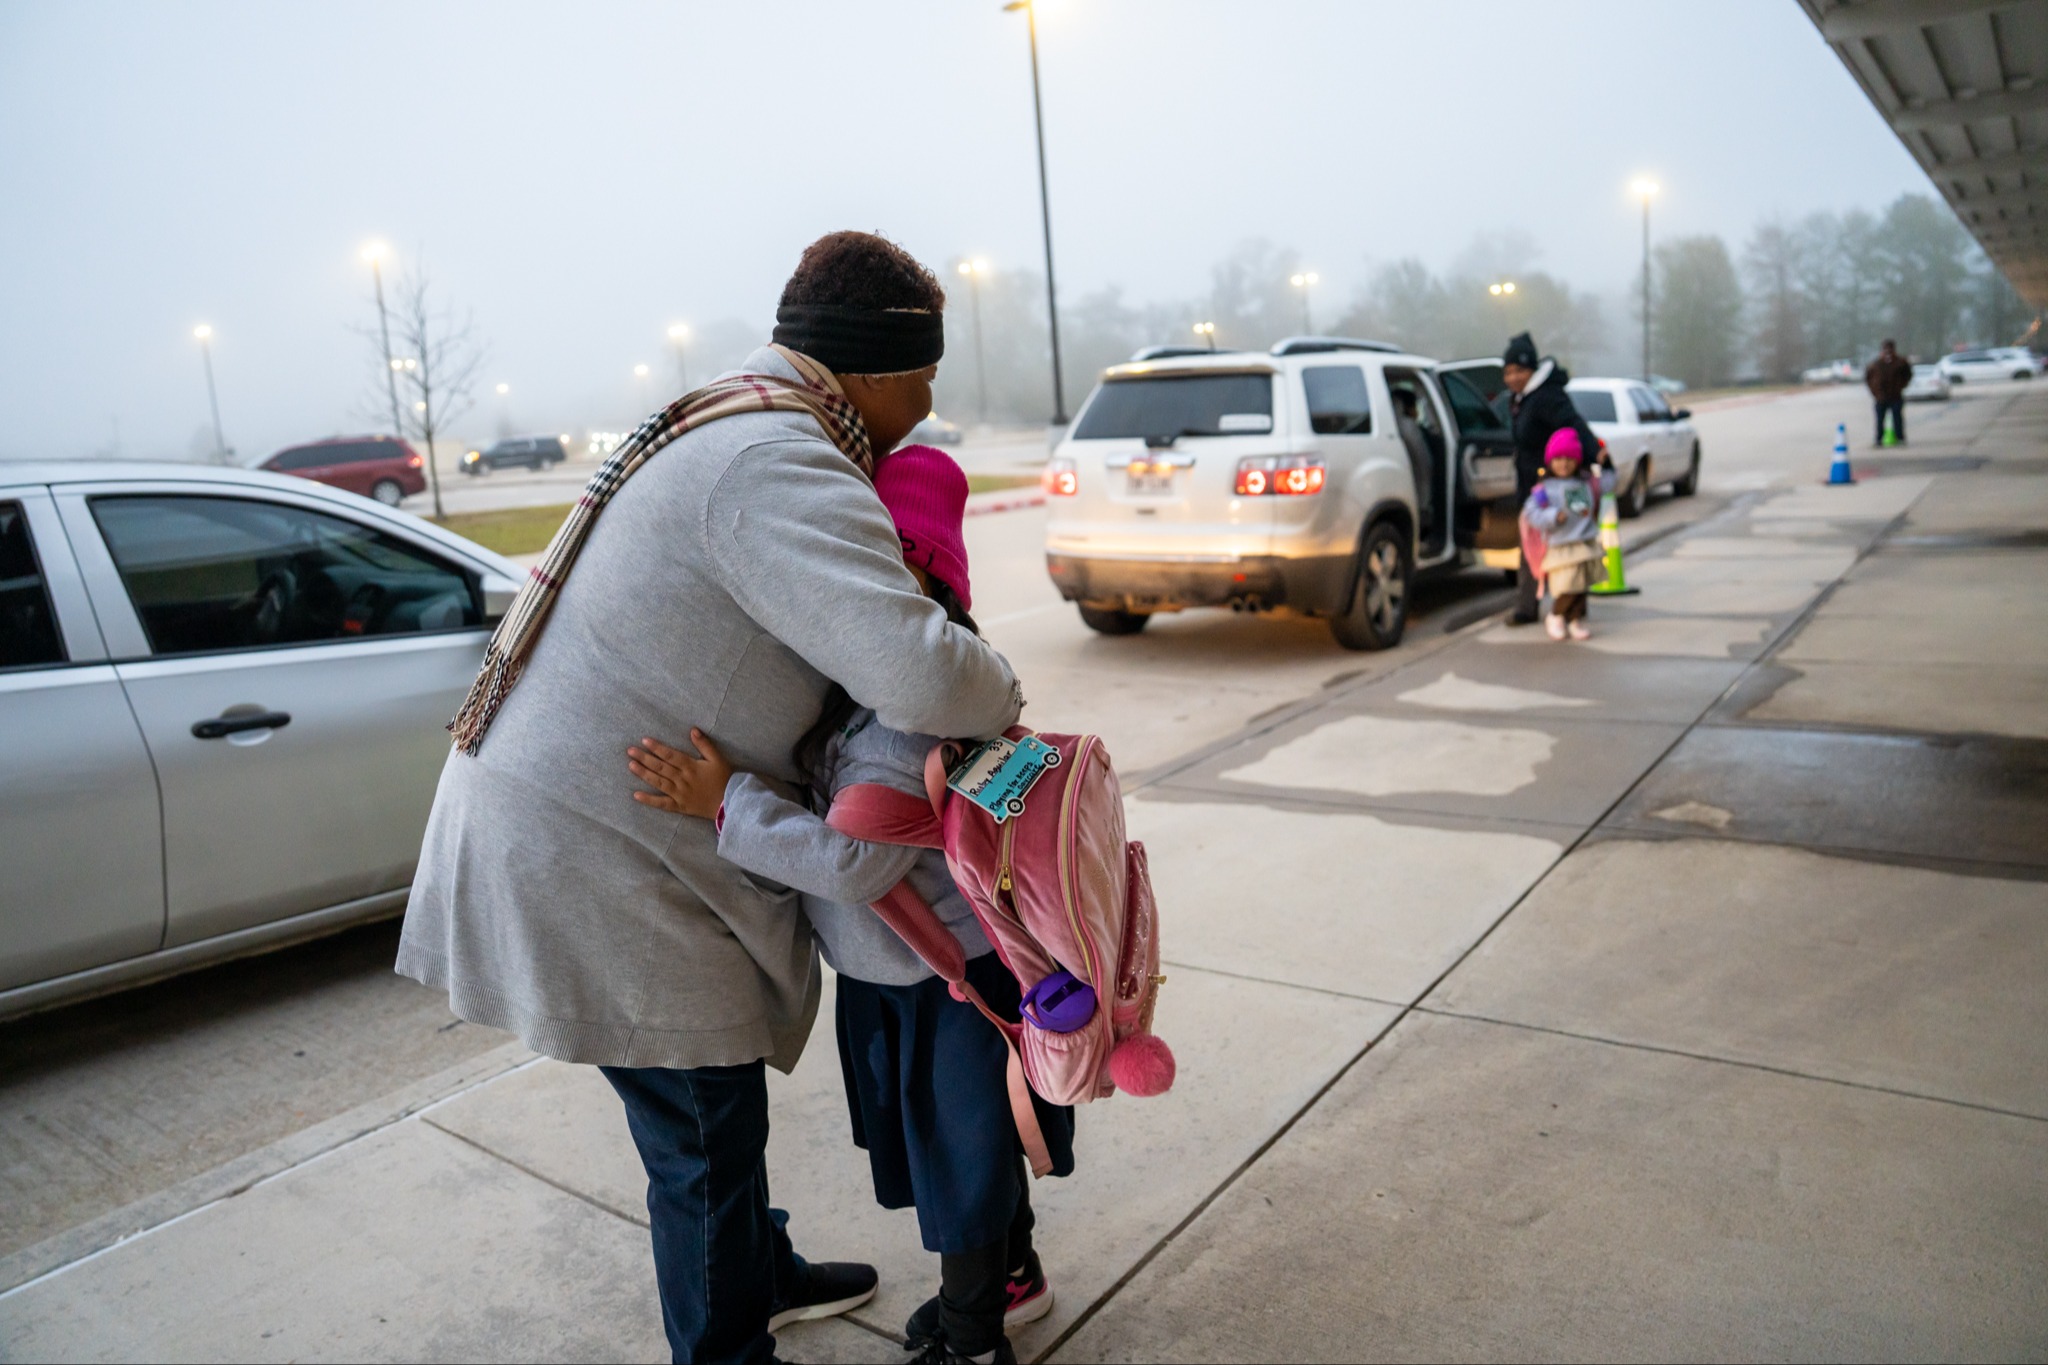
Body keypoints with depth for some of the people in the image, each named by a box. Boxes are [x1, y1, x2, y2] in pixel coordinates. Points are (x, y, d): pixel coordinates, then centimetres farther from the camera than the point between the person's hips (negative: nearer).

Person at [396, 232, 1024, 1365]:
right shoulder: (776, 464, -24)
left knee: (719, 1095, 25)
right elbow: (915, 673, -35)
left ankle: (759, 1274, 47)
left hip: (583, 815, 11)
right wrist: (1003, 697, -13)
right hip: (586, 853, -11)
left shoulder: (728, 425, 12)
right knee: (703, 1130, 6)